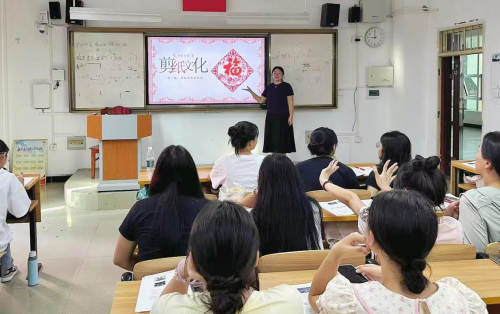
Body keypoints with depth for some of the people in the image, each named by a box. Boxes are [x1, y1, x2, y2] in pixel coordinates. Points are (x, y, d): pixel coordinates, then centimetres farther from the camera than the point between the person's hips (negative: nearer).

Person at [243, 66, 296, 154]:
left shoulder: (286, 86, -3)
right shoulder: (269, 87, 12)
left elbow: (290, 102, -5)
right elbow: (261, 100, 17)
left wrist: (291, 116, -12)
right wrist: (251, 91, 8)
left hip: (283, 117, -5)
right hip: (271, 117, 5)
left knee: (282, 140, -4)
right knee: (272, 139, 3)